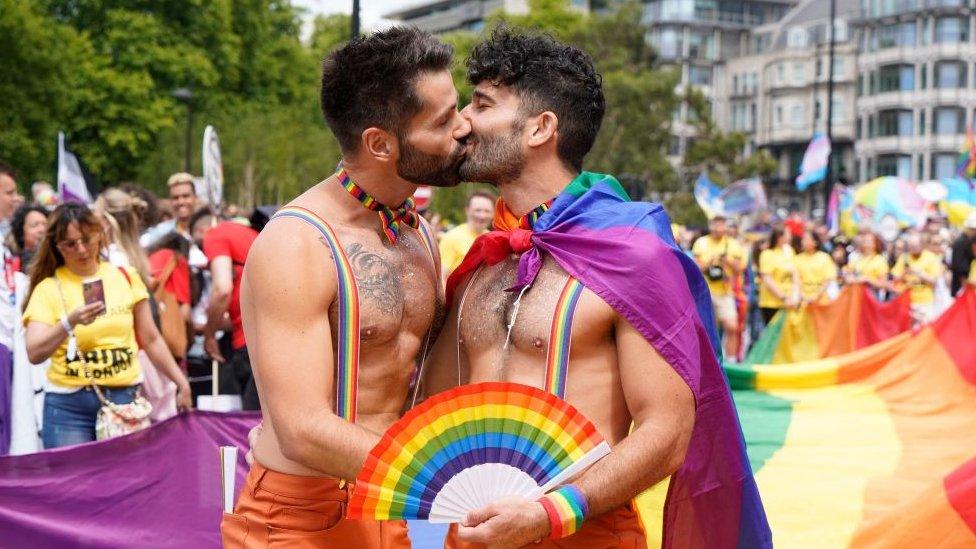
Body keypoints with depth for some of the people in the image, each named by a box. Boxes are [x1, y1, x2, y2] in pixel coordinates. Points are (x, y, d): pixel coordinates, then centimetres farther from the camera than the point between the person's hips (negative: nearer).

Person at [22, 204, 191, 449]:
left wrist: (181, 381, 12)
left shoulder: (125, 277, 7)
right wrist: (70, 322, -24)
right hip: (70, 404, -2)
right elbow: (34, 353, -11)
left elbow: (150, 340, 15)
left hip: (125, 398, 2)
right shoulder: (48, 289, 0)